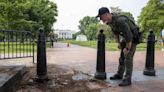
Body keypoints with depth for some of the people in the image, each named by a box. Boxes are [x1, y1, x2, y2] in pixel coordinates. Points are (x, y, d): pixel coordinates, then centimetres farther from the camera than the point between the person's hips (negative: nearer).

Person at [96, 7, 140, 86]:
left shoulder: (120, 21, -36)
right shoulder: (110, 20, -7)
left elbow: (129, 35, -33)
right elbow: (115, 31, 11)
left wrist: (127, 48, -22)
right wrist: (119, 43, 11)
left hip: (133, 37, -8)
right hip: (125, 37, 8)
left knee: (128, 57, -14)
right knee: (122, 56, 11)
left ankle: (127, 79, -9)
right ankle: (119, 74, 22)